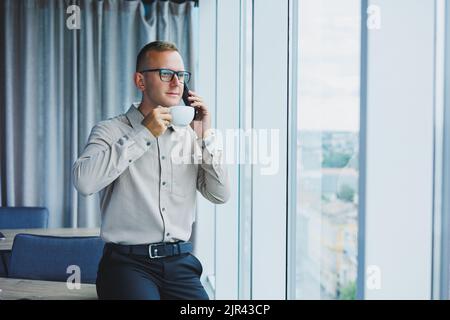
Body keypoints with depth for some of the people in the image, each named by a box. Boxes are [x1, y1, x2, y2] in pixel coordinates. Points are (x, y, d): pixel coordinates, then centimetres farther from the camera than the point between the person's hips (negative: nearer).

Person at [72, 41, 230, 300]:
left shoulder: (189, 135, 12)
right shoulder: (111, 130, 0)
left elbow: (220, 195, 7)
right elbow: (84, 182, -19)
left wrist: (206, 136, -1)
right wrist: (144, 133, -14)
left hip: (180, 262, 4)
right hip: (128, 261, -3)